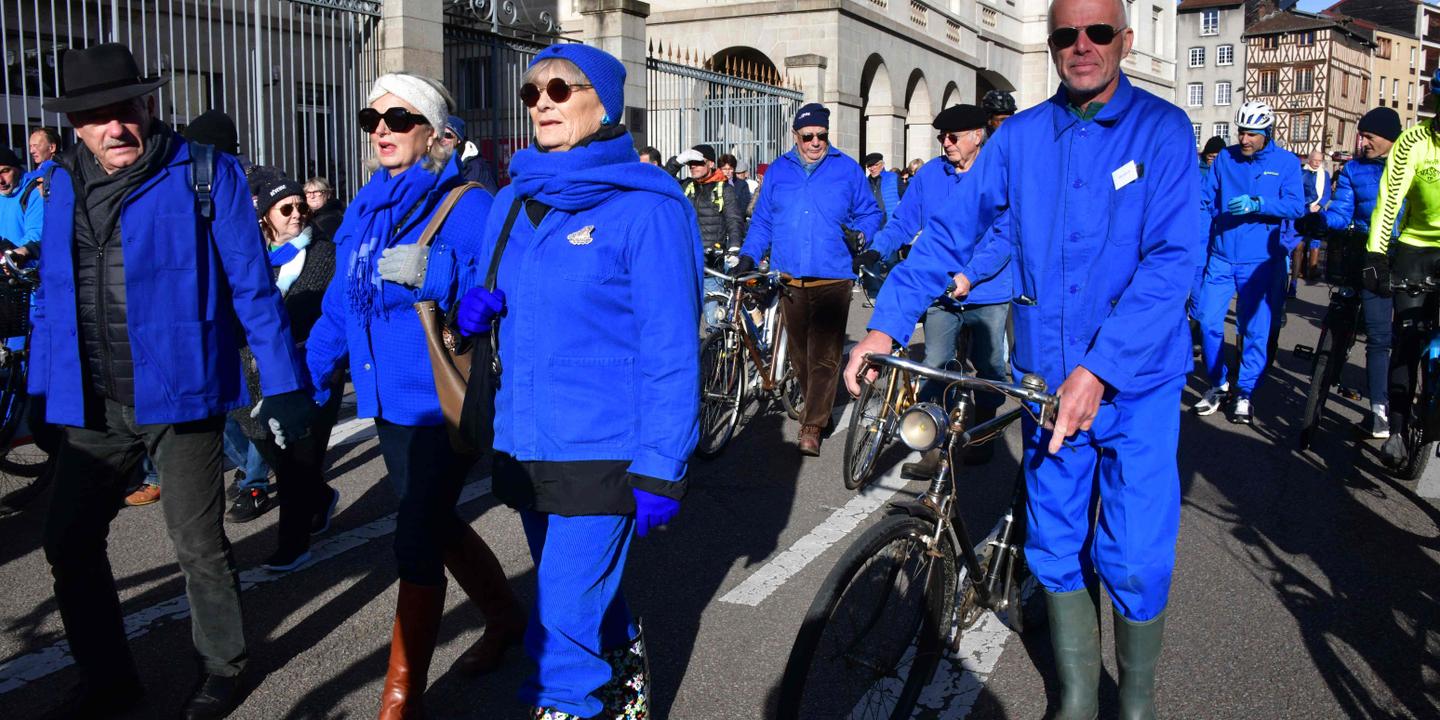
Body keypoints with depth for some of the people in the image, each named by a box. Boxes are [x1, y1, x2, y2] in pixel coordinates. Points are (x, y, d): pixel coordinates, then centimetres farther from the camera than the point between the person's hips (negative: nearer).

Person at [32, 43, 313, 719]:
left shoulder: (205, 174, -7)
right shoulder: (63, 184, 9)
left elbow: (250, 284, -8)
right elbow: (54, 292, 16)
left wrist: (283, 383, -11)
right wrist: (43, 384, 13)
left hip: (178, 391, -5)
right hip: (94, 402, 6)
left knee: (198, 547, 5)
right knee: (68, 542, 12)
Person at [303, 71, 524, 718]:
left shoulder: (467, 208, -12)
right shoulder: (364, 208, 10)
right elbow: (339, 304, 14)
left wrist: (430, 276, -32)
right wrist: (308, 383, 11)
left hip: (443, 403, -8)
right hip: (389, 400, 8)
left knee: (417, 538, -5)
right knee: (435, 522, 20)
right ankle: (504, 616, 45)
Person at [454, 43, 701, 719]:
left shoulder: (645, 206, -12)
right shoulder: (513, 202, 8)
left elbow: (670, 348, -15)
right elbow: (490, 299, 20)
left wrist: (660, 469, -17)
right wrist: (473, 306, -5)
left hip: (601, 452, -7)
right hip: (525, 443, 7)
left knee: (564, 618, -5)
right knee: (587, 595, 23)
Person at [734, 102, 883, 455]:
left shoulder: (847, 169, 9)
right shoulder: (778, 171, 14)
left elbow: (870, 212, 11)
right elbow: (762, 221, 17)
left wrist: (860, 234, -10)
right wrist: (748, 256, 4)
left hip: (833, 279, -3)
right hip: (789, 278, 3)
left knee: (824, 356, -8)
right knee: (799, 353, 9)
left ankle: (812, 426, -4)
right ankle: (817, 408, 28)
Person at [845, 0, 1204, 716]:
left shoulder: (1162, 130, -7)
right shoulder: (1020, 136, 2)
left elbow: (1173, 260, -16)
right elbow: (952, 232, 2)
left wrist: (1099, 370, -25)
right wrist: (885, 323, -10)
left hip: (1136, 382, -3)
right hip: (1047, 378, 3)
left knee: (1134, 560, -1)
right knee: (1056, 547, 12)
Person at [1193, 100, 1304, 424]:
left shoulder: (1286, 162, 0)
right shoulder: (1225, 158, 5)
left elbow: (1296, 206, -9)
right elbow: (1205, 201, 7)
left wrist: (1257, 203, -25)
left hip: (1260, 260, -1)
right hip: (1221, 255, 2)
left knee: (1256, 330, 4)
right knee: (1208, 321, -3)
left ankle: (1245, 393, 18)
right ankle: (1218, 384, 17)